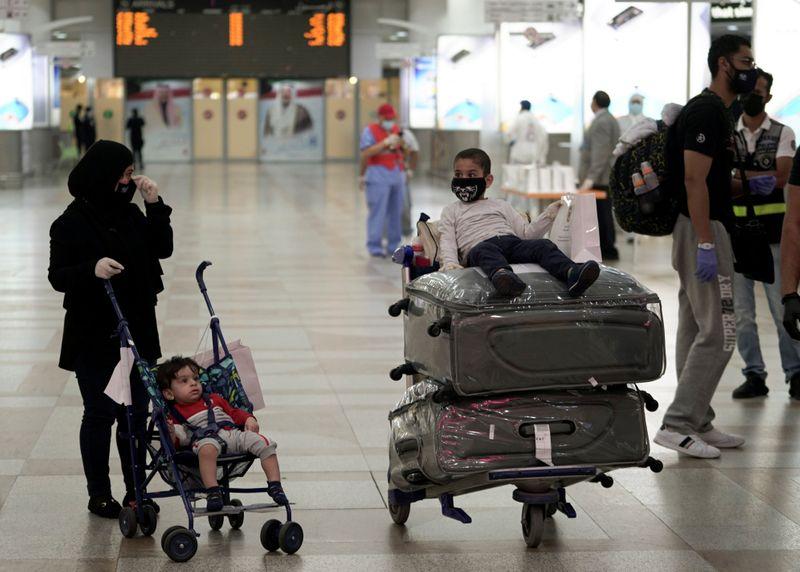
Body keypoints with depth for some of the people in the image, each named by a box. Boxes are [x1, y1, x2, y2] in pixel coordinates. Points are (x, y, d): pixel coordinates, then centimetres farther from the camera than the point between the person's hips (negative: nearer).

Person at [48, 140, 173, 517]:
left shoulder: (130, 214, 7)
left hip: (137, 332, 5)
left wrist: (155, 205, -4)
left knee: (136, 413, 9)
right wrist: (92, 270, -31)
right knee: (100, 413, 3)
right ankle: (99, 495, 15)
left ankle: (136, 492, 19)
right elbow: (57, 276, -12)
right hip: (94, 337, -5)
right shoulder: (72, 223, -10)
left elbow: (162, 248, 7)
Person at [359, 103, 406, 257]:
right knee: (377, 212, -9)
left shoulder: (396, 129, 14)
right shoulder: (370, 131, -4)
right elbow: (365, 154, -14)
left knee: (396, 212, 5)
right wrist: (385, 143, -20)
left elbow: (404, 152, 17)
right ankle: (374, 247, -7)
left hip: (397, 176, 6)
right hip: (378, 177, -6)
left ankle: (393, 246, 12)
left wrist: (402, 144, -5)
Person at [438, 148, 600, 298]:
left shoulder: (500, 205, 35)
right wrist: (450, 263, -9)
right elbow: (448, 241, 12)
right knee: (485, 250, -40)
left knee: (542, 245, -26)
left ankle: (571, 273, -54)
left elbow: (526, 232, 28)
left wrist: (550, 214, 16)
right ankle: (500, 274, -74)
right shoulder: (451, 211, 29)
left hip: (512, 241, 3)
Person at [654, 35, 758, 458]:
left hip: (704, 230, 11)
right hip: (704, 231, -11)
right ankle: (677, 425, -9)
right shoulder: (707, 112, -15)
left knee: (696, 331, 11)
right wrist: (706, 245, -25)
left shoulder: (716, 112, 17)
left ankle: (697, 424, 17)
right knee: (718, 333, -10)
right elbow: (694, 180, -22)